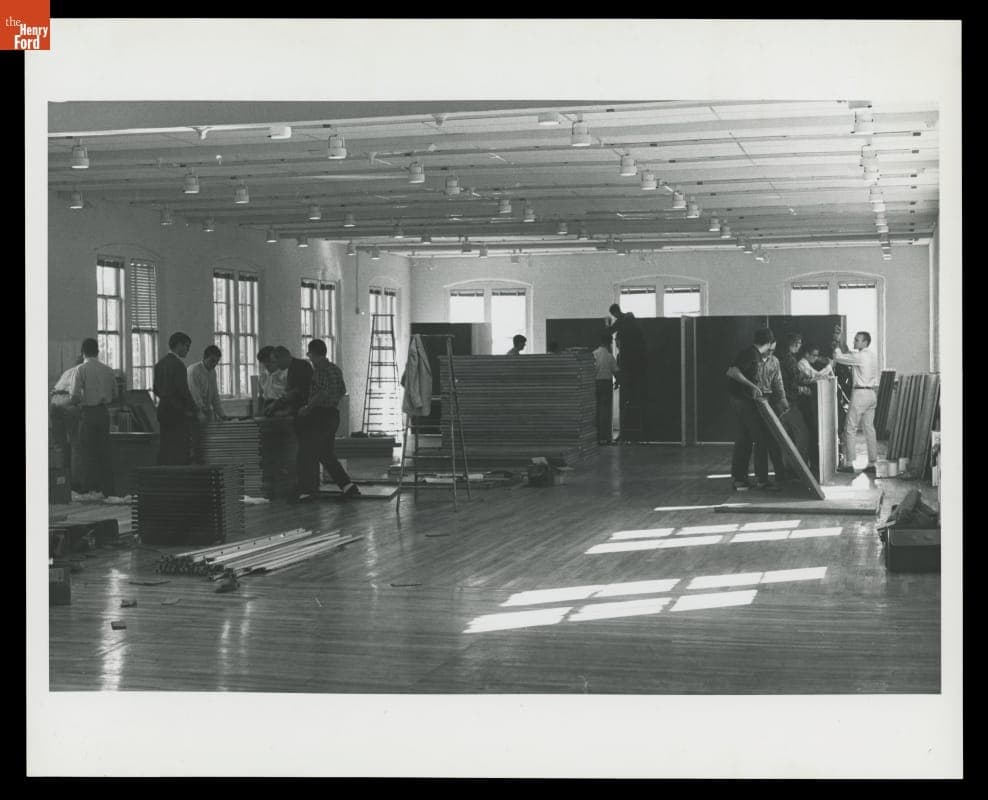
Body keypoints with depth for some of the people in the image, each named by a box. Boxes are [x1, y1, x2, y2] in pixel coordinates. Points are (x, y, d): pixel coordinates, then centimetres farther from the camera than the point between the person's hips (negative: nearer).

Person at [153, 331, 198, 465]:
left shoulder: (159, 363, 12)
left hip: (163, 410, 9)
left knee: (165, 451, 10)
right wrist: (195, 410, -8)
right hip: (179, 414, -8)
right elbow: (183, 390, -17)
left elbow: (156, 390, 16)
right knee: (179, 454, -6)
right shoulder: (177, 364, -14)